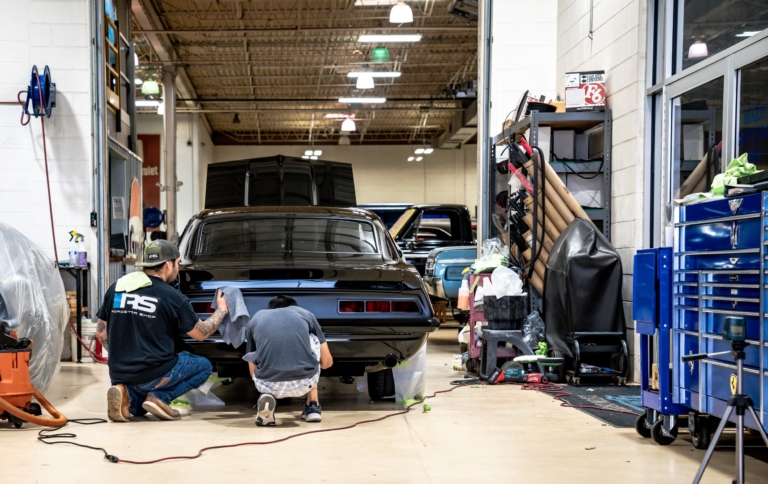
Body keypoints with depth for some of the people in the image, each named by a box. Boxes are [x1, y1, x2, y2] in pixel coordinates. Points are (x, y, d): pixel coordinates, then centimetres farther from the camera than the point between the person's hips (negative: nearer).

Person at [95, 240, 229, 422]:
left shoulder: (117, 288, 5)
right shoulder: (172, 297, -9)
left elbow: (101, 333, 12)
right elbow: (201, 333, 3)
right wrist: (221, 310, 20)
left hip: (118, 373, 5)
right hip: (152, 375, -5)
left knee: (138, 408, 36)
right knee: (203, 366, 18)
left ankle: (127, 395, -1)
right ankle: (159, 397, -3)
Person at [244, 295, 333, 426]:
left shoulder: (256, 318, 22)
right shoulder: (305, 314, 21)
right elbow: (327, 362, 25)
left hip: (267, 385, 1)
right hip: (304, 384, 0)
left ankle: (267, 397, 7)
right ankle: (313, 406, 27)